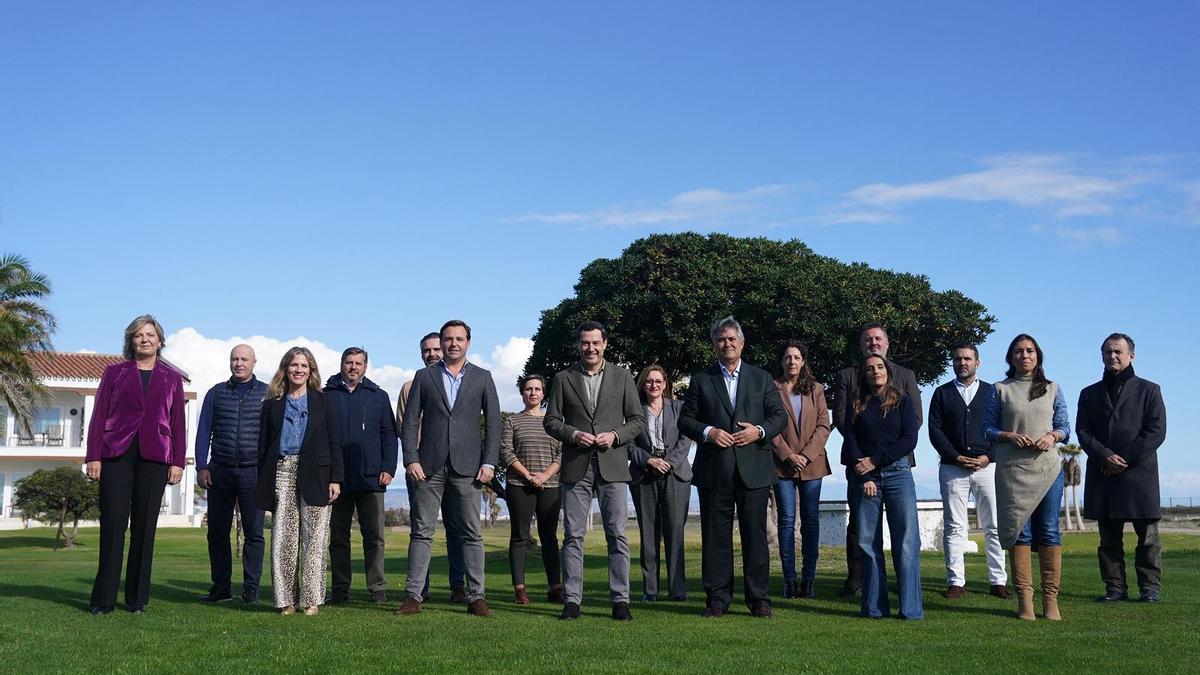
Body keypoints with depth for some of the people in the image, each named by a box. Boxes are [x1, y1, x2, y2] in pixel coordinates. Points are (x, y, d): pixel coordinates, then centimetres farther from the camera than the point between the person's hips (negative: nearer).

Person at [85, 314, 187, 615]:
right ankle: (103, 598, 1)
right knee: (112, 524, -5)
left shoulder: (171, 378, 12)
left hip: (154, 458, 1)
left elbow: (178, 423, 10)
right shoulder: (115, 373, 11)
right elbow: (99, 416, 7)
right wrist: (93, 456, -1)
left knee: (145, 526, 1)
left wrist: (178, 461, 3)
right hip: (116, 454, -1)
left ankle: (137, 597, 8)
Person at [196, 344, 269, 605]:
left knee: (253, 532, -1)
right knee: (217, 531, 5)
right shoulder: (216, 393, 11)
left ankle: (251, 588, 5)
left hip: (253, 473, -2)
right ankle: (221, 586, 14)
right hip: (220, 472, 2)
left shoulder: (267, 394, 5)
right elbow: (204, 432, 10)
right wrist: (201, 467, 0)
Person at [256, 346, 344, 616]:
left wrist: (336, 478, -3)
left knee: (313, 539, -2)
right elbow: (264, 444, 12)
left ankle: (311, 599, 3)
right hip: (281, 474, 1)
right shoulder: (273, 404, 14)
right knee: (283, 538, -2)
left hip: (314, 476, -1)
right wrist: (263, 482, 5)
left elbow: (334, 442, 6)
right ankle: (286, 599, 3)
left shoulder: (323, 402, 10)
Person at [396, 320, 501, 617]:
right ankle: (414, 596, 4)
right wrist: (411, 459, -5)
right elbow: (410, 421, 5)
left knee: (472, 534, 1)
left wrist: (489, 462, -4)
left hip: (467, 466, 0)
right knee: (422, 532, 1)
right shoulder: (424, 376, 9)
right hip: (429, 465, 0)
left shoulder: (482, 378, 9)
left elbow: (493, 422, 5)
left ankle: (476, 596, 5)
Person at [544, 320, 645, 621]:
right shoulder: (563, 378, 9)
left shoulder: (622, 377, 9)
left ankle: (620, 600, 3)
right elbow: (551, 421, 8)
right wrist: (574, 434, -10)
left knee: (617, 535, -2)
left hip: (612, 466, 0)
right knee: (572, 536, 1)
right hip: (576, 468, 1)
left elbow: (638, 420, 9)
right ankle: (572, 600, 6)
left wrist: (615, 435, -9)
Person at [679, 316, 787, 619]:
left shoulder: (762, 378, 12)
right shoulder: (701, 380, 10)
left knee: (755, 535, 1)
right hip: (714, 471, 0)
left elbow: (780, 415, 9)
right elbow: (685, 420, 7)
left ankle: (759, 599, 8)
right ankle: (717, 599, 9)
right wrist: (708, 432, -11)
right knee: (715, 536, 3)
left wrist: (760, 431, -10)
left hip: (754, 469, 0)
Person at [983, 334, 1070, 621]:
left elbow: (1065, 426, 12)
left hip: (1047, 467, 1)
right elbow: (987, 429, 7)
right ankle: (1024, 599, 0)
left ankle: (1051, 599, 1)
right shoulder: (1000, 390, 9)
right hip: (1012, 470, -1)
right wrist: (1009, 436, -11)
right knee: (1019, 531, -3)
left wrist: (1052, 436, -9)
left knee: (1049, 531, -3)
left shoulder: (1052, 389, 13)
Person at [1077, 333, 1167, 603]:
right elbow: (1083, 431, 6)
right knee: (1109, 537, 3)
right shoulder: (1090, 394, 16)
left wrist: (1126, 459, -10)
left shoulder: (1148, 390, 9)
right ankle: (1115, 586, 7)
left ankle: (1149, 586, 4)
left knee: (1148, 535, -2)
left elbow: (1157, 431, -1)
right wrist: (1105, 456, -11)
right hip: (1102, 475, 2)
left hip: (1139, 472, -2)